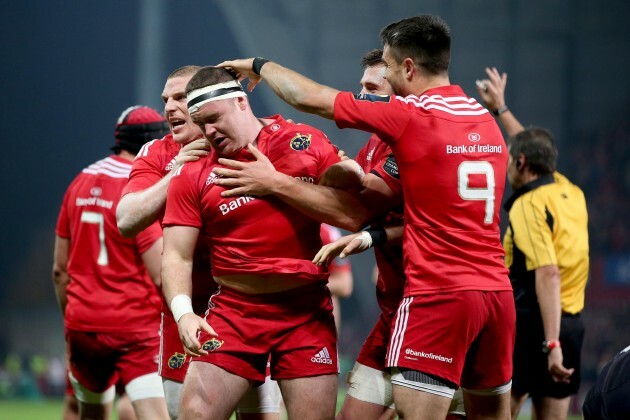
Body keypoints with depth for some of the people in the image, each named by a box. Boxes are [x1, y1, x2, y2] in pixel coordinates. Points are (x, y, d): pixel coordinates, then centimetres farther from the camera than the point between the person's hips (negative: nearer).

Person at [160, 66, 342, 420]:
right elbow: (177, 255, 0)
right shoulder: (193, 176, 2)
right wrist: (183, 311, -17)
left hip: (306, 311, 0)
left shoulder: (308, 143, 2)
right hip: (234, 310, 0)